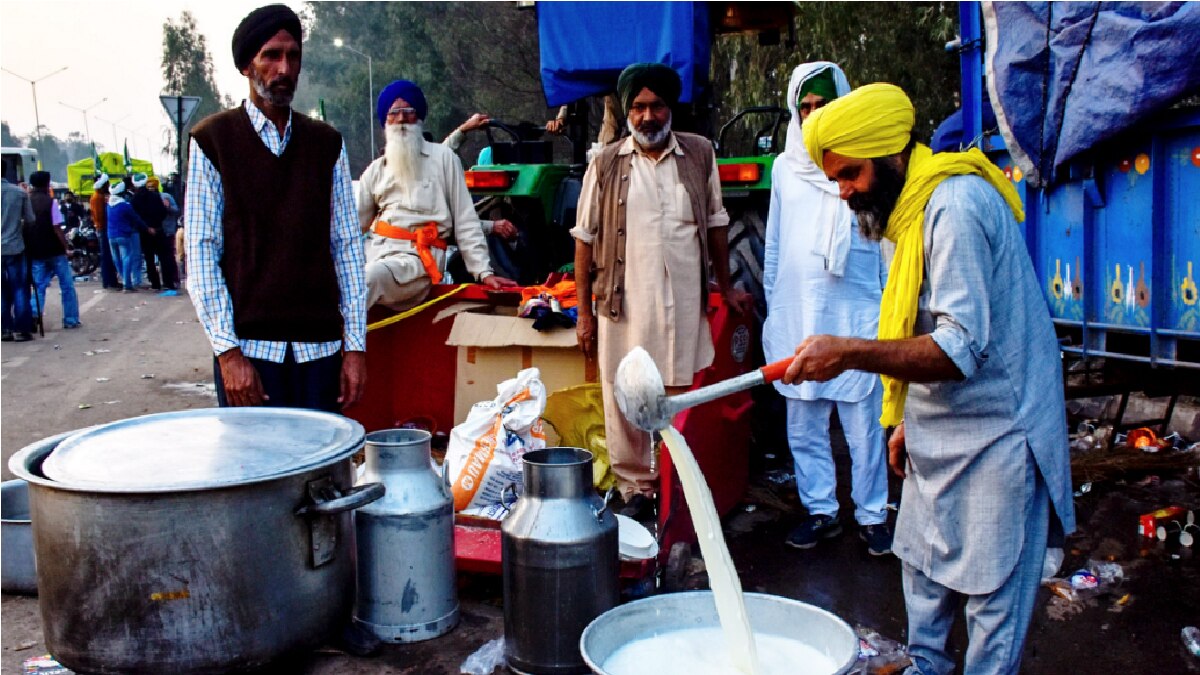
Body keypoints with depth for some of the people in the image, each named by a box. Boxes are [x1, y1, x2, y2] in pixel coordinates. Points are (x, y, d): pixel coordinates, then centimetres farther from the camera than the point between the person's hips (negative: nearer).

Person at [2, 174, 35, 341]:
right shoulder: (20, 192, -5)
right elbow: (30, 219, 0)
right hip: (14, 247, 0)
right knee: (19, 290, 5)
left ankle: (6, 329, 10)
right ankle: (22, 330, 4)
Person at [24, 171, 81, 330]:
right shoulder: (50, 202, -10)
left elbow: (24, 227, 9)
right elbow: (57, 228, -15)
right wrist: (66, 247, -9)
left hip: (35, 252, 4)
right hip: (54, 251, -4)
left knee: (39, 286, 10)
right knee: (67, 286, 6)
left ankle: (34, 314, -11)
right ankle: (71, 320, 7)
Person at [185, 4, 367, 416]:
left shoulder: (326, 144, 11)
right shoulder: (213, 140, 3)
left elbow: (346, 246, 8)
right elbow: (201, 252, -1)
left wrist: (355, 344, 2)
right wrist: (227, 350, -9)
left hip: (320, 346, 3)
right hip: (248, 347, -2)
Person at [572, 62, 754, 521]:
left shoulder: (699, 155, 6)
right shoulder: (606, 165, 2)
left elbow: (715, 225, 15)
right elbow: (585, 240, 4)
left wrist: (726, 288, 16)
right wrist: (584, 312, 1)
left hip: (683, 305, 1)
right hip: (623, 306, 0)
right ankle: (635, 490, 21)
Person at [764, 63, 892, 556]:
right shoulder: (785, 167, 11)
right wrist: (773, 309, 14)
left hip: (856, 316, -3)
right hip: (797, 317, 3)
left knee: (864, 425, 2)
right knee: (804, 427, 8)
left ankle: (872, 515, 16)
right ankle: (820, 511, 22)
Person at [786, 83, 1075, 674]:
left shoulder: (956, 205, -22)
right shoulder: (917, 208, 9)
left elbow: (961, 348, -29)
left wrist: (849, 352, -36)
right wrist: (909, 418, 18)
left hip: (992, 437, -10)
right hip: (939, 436, 10)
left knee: (991, 594, 2)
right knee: (923, 563, 19)